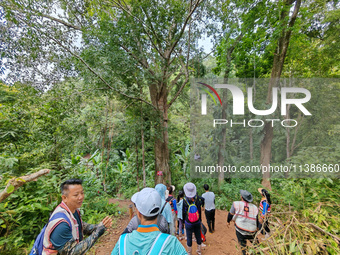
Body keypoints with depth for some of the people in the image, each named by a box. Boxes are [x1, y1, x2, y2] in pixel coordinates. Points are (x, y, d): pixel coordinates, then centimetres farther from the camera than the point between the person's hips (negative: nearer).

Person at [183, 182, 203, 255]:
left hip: (188, 223, -2)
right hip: (197, 222, 3)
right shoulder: (197, 199, -12)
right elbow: (199, 211, -2)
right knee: (198, 236, 20)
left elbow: (183, 212, -7)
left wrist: (183, 220, 9)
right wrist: (200, 219, 12)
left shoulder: (185, 201, -18)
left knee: (189, 238, 13)